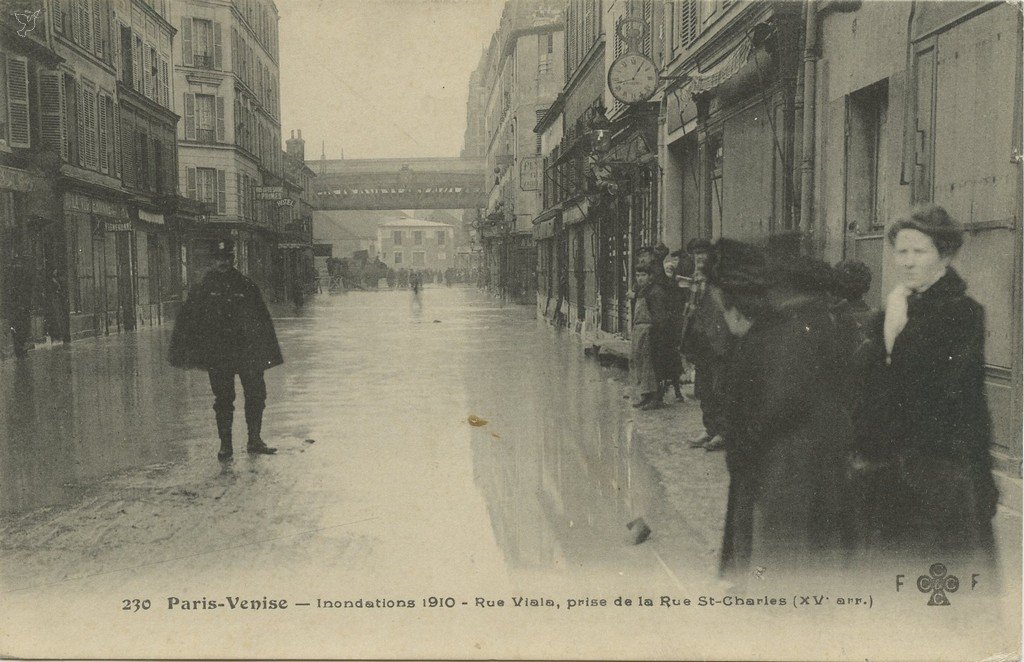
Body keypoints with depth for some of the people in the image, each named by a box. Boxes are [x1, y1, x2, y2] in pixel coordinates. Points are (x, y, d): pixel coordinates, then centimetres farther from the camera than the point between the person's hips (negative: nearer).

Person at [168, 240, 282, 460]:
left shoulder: (247, 287, 6)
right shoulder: (203, 289, 3)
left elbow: (262, 321, 9)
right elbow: (186, 322, 3)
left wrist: (268, 352, 5)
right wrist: (183, 354, -4)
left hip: (247, 351, 2)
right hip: (218, 354, -2)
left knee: (256, 394, 2)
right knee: (223, 399, 2)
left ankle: (255, 440, 15)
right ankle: (225, 445, 12)